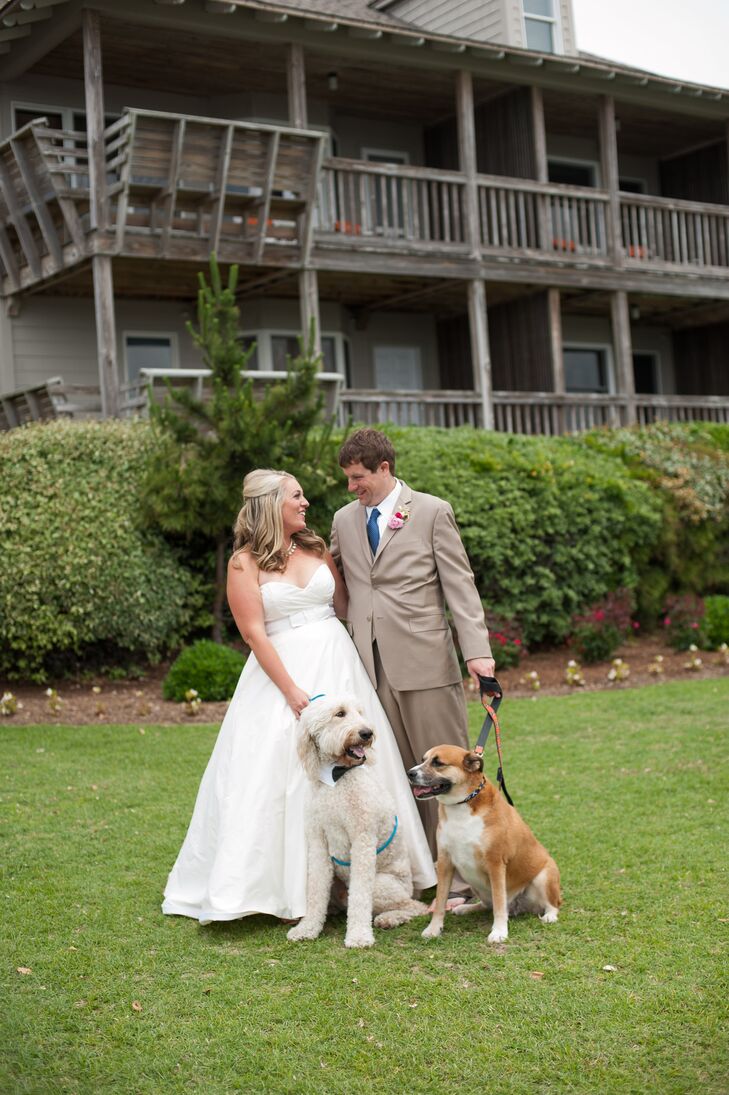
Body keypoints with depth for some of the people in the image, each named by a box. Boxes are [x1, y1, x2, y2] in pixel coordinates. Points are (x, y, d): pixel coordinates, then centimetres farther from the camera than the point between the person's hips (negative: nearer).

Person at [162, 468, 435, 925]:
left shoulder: (316, 547, 10)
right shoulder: (245, 562, -4)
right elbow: (254, 632, -10)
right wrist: (292, 691, -15)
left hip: (336, 663, 5)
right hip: (281, 668, -5)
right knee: (277, 776, -5)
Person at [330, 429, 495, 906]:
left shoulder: (433, 512, 2)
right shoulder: (344, 520, 15)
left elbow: (460, 584, -2)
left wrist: (477, 649, -12)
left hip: (424, 661, -4)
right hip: (370, 666, 4)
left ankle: (460, 877, 7)